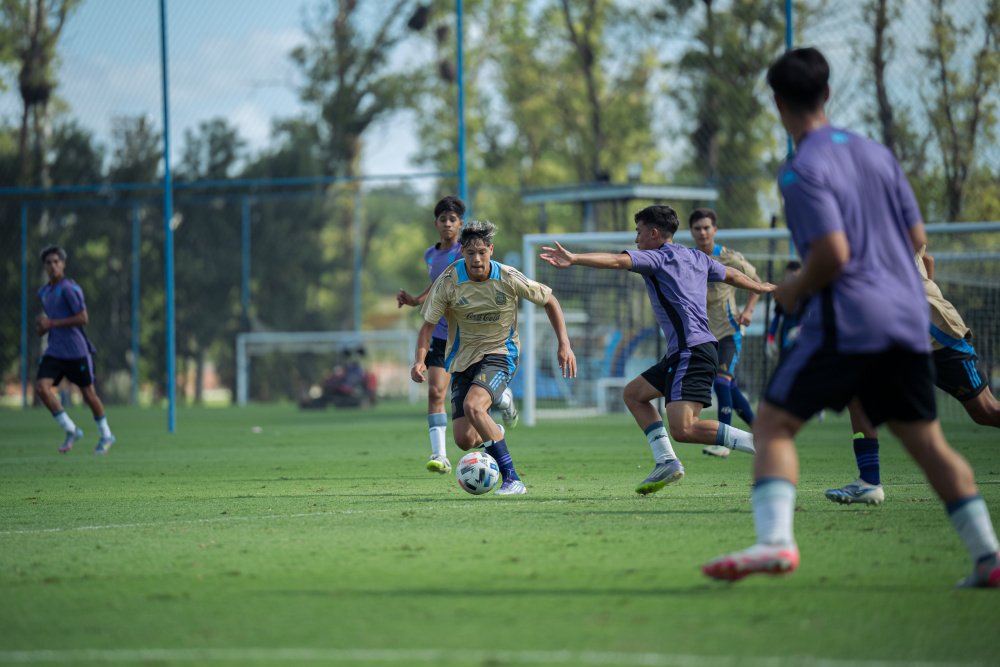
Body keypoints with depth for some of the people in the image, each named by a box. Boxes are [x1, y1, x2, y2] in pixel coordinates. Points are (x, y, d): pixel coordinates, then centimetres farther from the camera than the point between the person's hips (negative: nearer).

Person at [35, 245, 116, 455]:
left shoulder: (69, 288, -11)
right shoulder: (44, 292, 13)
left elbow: (83, 318, -18)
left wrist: (51, 323, -19)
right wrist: (42, 327, 6)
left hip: (77, 350, -6)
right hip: (55, 350, 6)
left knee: (88, 393, 3)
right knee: (41, 387, -13)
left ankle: (105, 436, 23)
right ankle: (71, 431, 0)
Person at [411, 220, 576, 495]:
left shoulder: (508, 278, -12)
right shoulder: (448, 282, -11)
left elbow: (549, 300, 2)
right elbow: (428, 325, -6)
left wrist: (564, 344, -5)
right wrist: (420, 359, -24)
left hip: (500, 353, -3)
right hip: (463, 359, 3)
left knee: (472, 405, -32)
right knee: (463, 439, -7)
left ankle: (512, 479, -26)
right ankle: (494, 434, 34)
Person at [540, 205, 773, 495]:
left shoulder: (658, 258, -4)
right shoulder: (697, 258, 21)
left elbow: (617, 261, -18)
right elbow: (731, 275, 36)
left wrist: (574, 259, -27)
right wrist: (760, 287, 54)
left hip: (692, 351, -10)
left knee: (684, 430, -17)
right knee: (633, 394, 17)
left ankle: (759, 444, -18)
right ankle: (667, 461, 8)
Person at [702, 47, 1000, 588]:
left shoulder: (801, 172, -10)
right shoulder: (875, 152, 13)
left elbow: (832, 254, -19)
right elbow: (916, 238, 16)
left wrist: (793, 292, -2)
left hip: (848, 319, -7)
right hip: (908, 317, 7)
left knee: (773, 424, -1)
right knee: (927, 440, 14)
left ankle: (775, 540, -21)